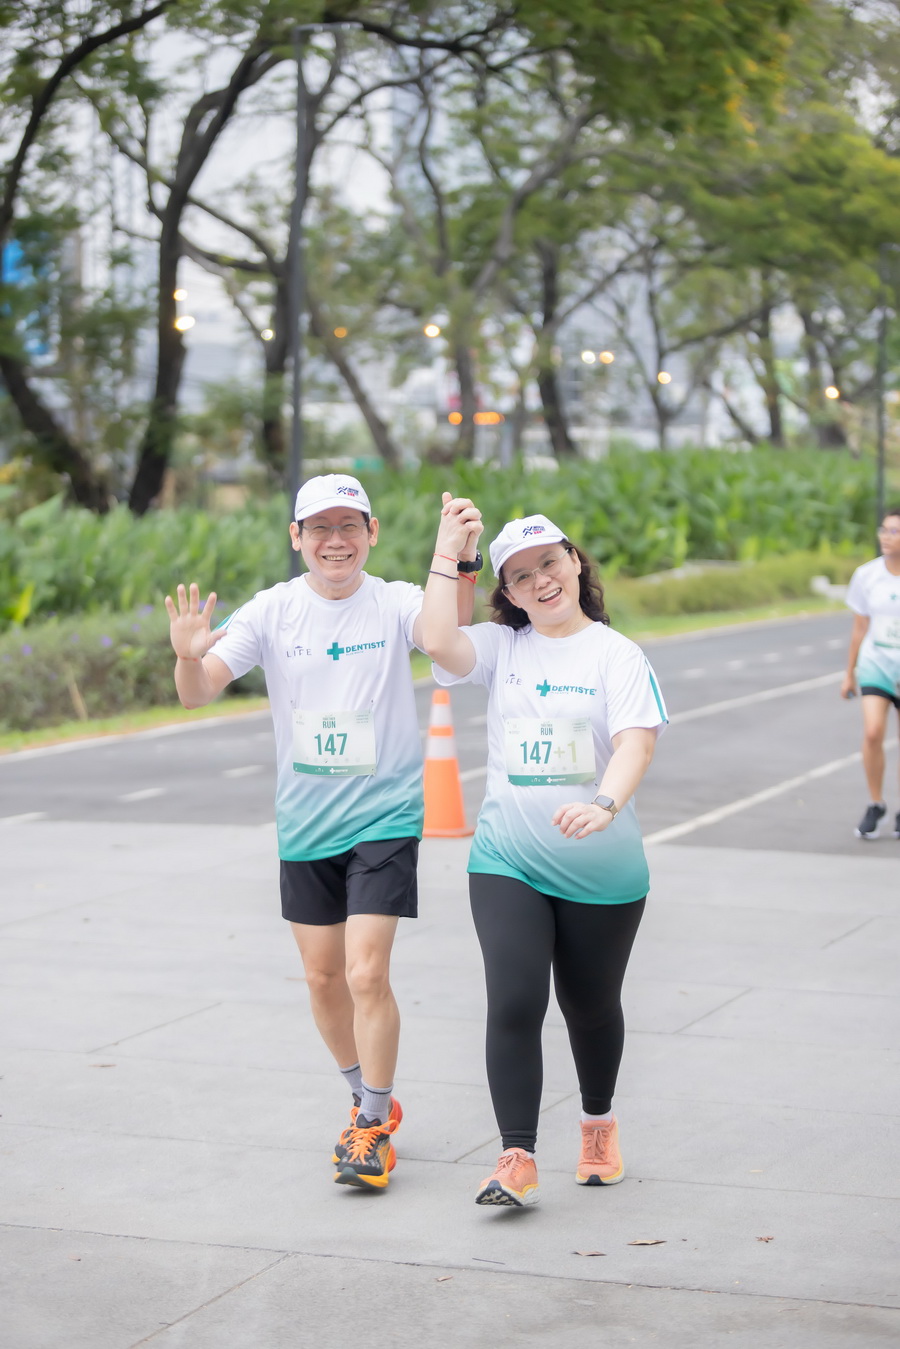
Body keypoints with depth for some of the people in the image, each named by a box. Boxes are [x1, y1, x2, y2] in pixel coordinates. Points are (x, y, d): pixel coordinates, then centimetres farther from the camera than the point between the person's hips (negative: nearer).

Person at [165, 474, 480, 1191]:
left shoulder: (395, 603, -8)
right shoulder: (273, 611, -3)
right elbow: (199, 692, -10)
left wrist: (462, 566, -49)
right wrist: (189, 656, -33)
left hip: (385, 817, -3)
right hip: (305, 823, 3)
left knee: (367, 974, -11)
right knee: (323, 978, 13)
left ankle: (374, 1127, 6)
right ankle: (371, 1101, 35)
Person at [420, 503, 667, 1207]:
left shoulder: (616, 653, -5)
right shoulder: (503, 647, 5)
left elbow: (636, 739, -18)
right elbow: (441, 644, -14)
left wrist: (605, 804, -36)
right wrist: (445, 558, -10)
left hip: (600, 870, -1)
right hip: (507, 863, 1)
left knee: (590, 1007, 14)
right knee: (514, 1003, -12)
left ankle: (599, 1124, 40)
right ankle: (517, 1160, -8)